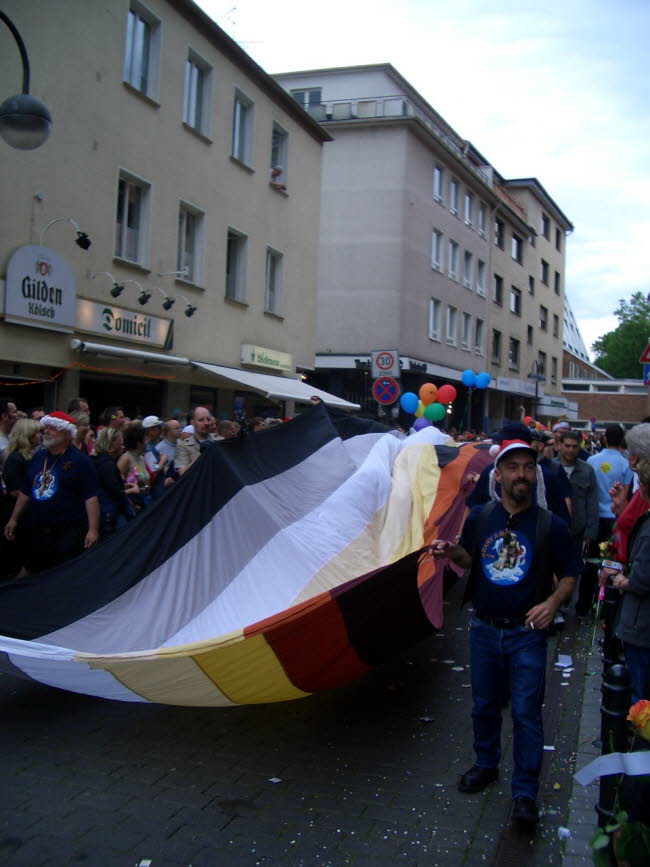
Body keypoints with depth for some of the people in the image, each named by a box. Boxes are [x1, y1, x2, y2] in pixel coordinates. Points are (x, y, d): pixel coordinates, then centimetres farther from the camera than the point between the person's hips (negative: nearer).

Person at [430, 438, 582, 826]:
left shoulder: (551, 525, -9)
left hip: (526, 634, -3)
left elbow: (570, 575, -1)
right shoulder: (479, 517, -2)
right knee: (484, 704, 18)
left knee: (526, 713, 1)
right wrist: (452, 551, -9)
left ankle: (525, 792, 14)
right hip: (485, 630, 3)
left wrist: (553, 602, -19)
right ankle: (486, 764, 40)